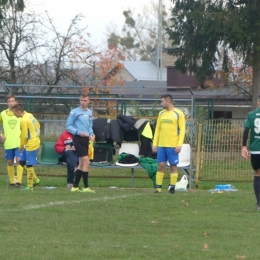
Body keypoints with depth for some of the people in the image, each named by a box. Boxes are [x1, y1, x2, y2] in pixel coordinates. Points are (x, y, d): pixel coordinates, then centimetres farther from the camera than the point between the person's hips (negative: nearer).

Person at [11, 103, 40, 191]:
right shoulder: (29, 115, 7)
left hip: (31, 144, -10)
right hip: (35, 141, 10)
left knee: (29, 165, -2)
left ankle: (30, 186, 4)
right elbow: (38, 125, 20)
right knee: (22, 161, 16)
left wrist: (21, 146, -3)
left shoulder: (24, 120, -20)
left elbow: (24, 136, -18)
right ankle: (35, 179, 21)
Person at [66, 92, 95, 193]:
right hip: (78, 139, -8)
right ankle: (86, 187, -10)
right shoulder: (74, 112, -6)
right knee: (86, 162, -13)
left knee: (81, 164, 10)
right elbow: (68, 126, -5)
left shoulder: (89, 112, 14)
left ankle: (75, 186, 16)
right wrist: (78, 132, -17)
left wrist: (91, 134, 4)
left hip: (86, 139, 8)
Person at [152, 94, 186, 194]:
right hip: (161, 145, 5)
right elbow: (157, 129, 16)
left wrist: (179, 145, -13)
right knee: (161, 166, 2)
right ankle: (158, 188, 2)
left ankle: (172, 187, 5)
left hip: (173, 146, -5)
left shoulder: (178, 114, -3)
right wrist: (155, 143, 8)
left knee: (173, 166, 0)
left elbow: (182, 130, -6)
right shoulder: (161, 113, 13)